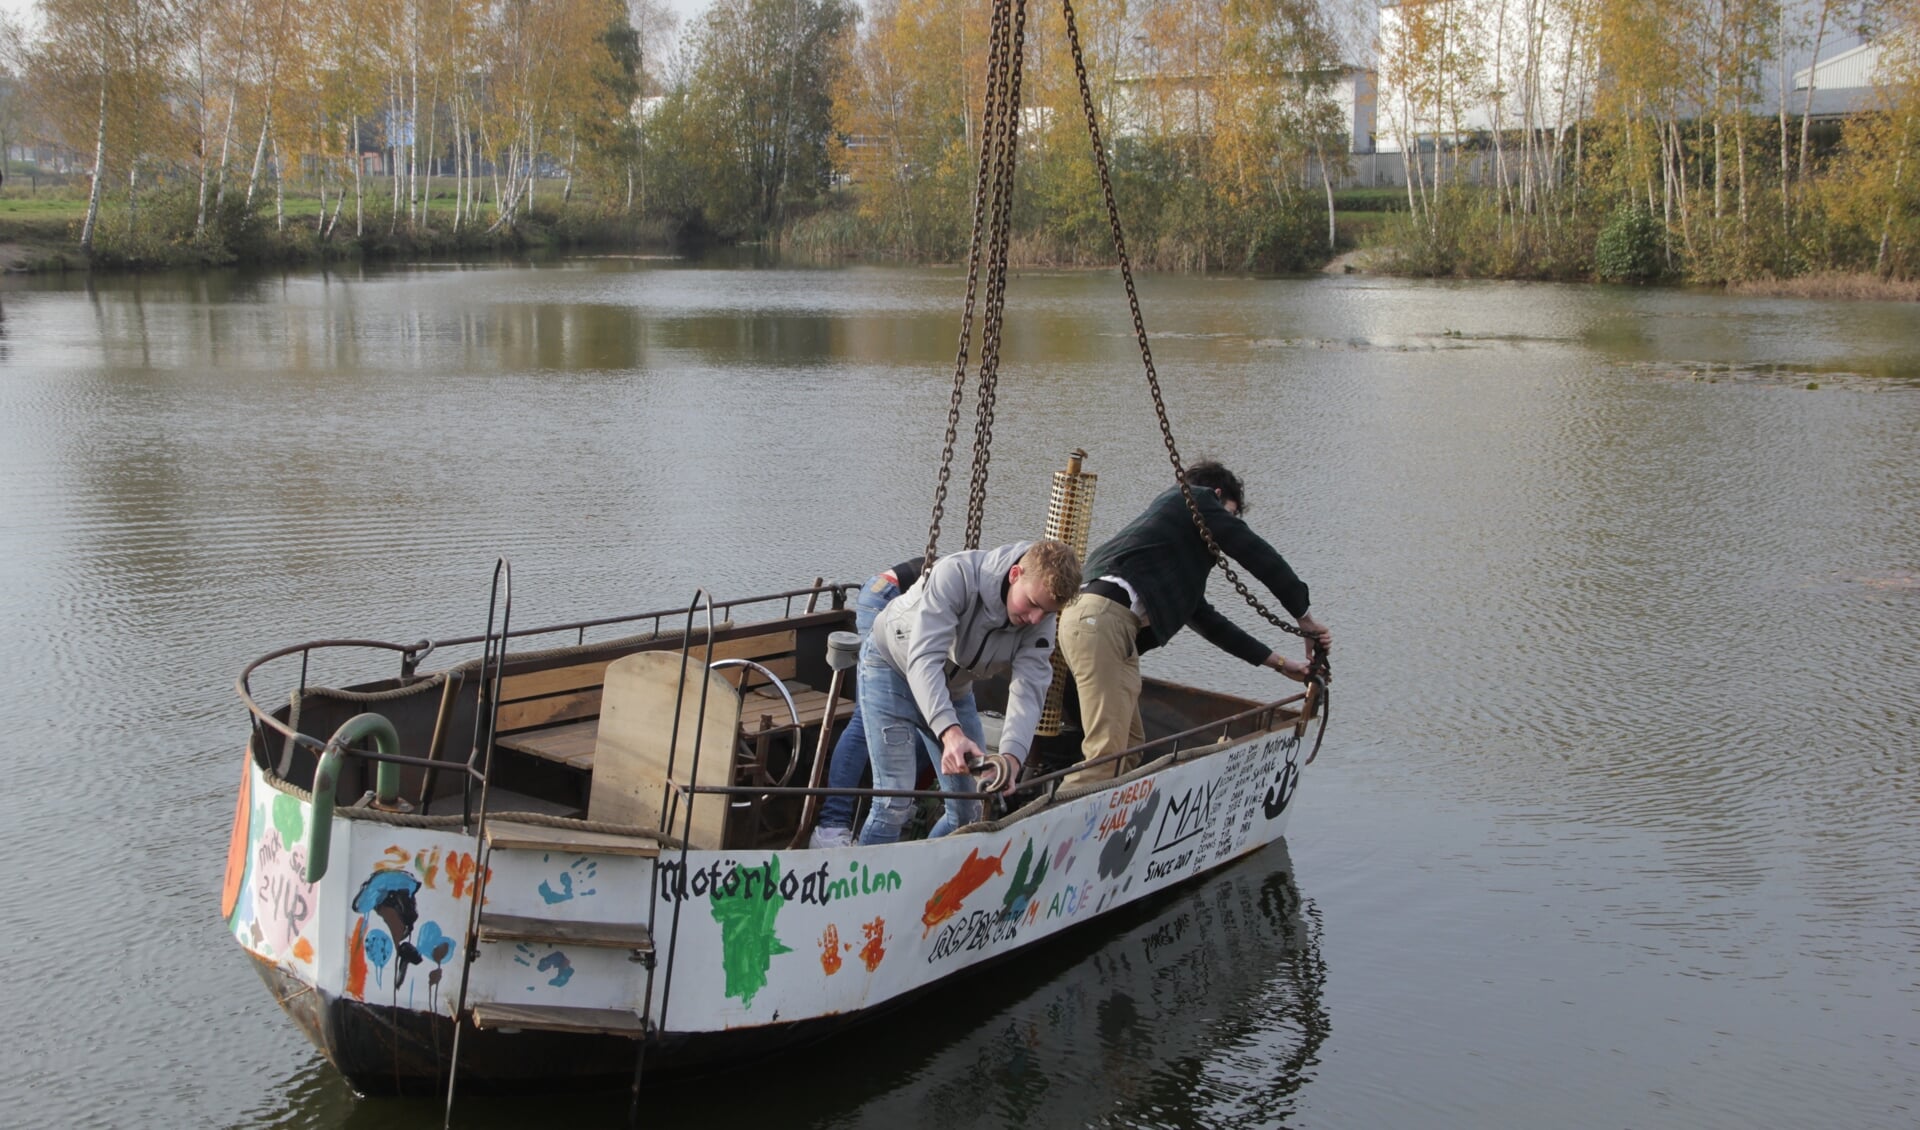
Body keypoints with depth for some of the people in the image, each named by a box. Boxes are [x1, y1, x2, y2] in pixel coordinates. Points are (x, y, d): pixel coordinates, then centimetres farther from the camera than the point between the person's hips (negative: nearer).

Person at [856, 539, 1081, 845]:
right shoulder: (956, 575, -34)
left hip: (954, 688, 6)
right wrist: (950, 732, -54)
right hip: (893, 668, -6)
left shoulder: (1040, 621, -18)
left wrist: (1011, 756, -45)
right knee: (895, 803, -17)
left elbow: (1028, 692, -27)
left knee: (972, 811, 4)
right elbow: (924, 659, -41)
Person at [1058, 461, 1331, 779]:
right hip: (1103, 618, -10)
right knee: (1107, 752, -17)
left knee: (1130, 752, 11)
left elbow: (1205, 619, 38)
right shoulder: (1196, 499, 13)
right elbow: (1259, 555, 8)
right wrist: (1305, 617, 18)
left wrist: (1280, 663, 39)